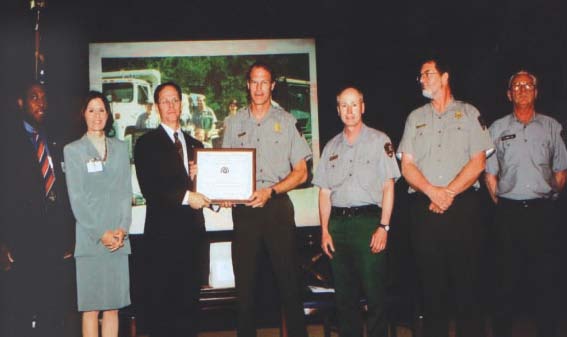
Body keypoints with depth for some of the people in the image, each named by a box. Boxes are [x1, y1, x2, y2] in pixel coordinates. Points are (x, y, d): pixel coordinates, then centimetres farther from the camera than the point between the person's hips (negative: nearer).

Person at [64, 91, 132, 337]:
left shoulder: (120, 148, 14)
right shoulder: (72, 150, 4)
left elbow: (126, 192, 11)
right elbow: (76, 199, -2)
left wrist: (122, 228, -3)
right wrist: (101, 233, -10)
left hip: (119, 239, 3)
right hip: (89, 239, -3)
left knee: (113, 306, 5)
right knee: (90, 308, -1)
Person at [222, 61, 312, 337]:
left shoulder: (286, 121, 8)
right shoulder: (234, 123, 13)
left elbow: (301, 172, 4)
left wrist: (270, 191, -9)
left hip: (277, 207, -2)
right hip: (243, 209, 2)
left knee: (288, 278, -3)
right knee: (244, 280, 3)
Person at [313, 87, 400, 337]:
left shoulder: (379, 141, 4)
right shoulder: (331, 147, 16)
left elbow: (388, 186, -1)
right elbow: (324, 192, 14)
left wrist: (383, 227, -10)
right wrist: (325, 230, 5)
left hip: (369, 220, -4)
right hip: (337, 223, 4)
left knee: (374, 291, -5)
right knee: (344, 292, 8)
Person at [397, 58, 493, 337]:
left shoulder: (469, 113, 9)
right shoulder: (415, 117, 16)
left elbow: (478, 162, 0)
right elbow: (407, 166, 8)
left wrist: (448, 193, -10)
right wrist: (433, 192, -8)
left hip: (463, 206, -2)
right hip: (423, 208, 2)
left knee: (466, 279, -3)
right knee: (431, 280, 4)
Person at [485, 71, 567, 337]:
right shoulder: (498, 128, 8)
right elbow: (490, 173, 9)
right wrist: (499, 203, 5)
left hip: (542, 212, 1)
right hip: (509, 212, 0)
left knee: (545, 275, 3)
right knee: (508, 275, 4)